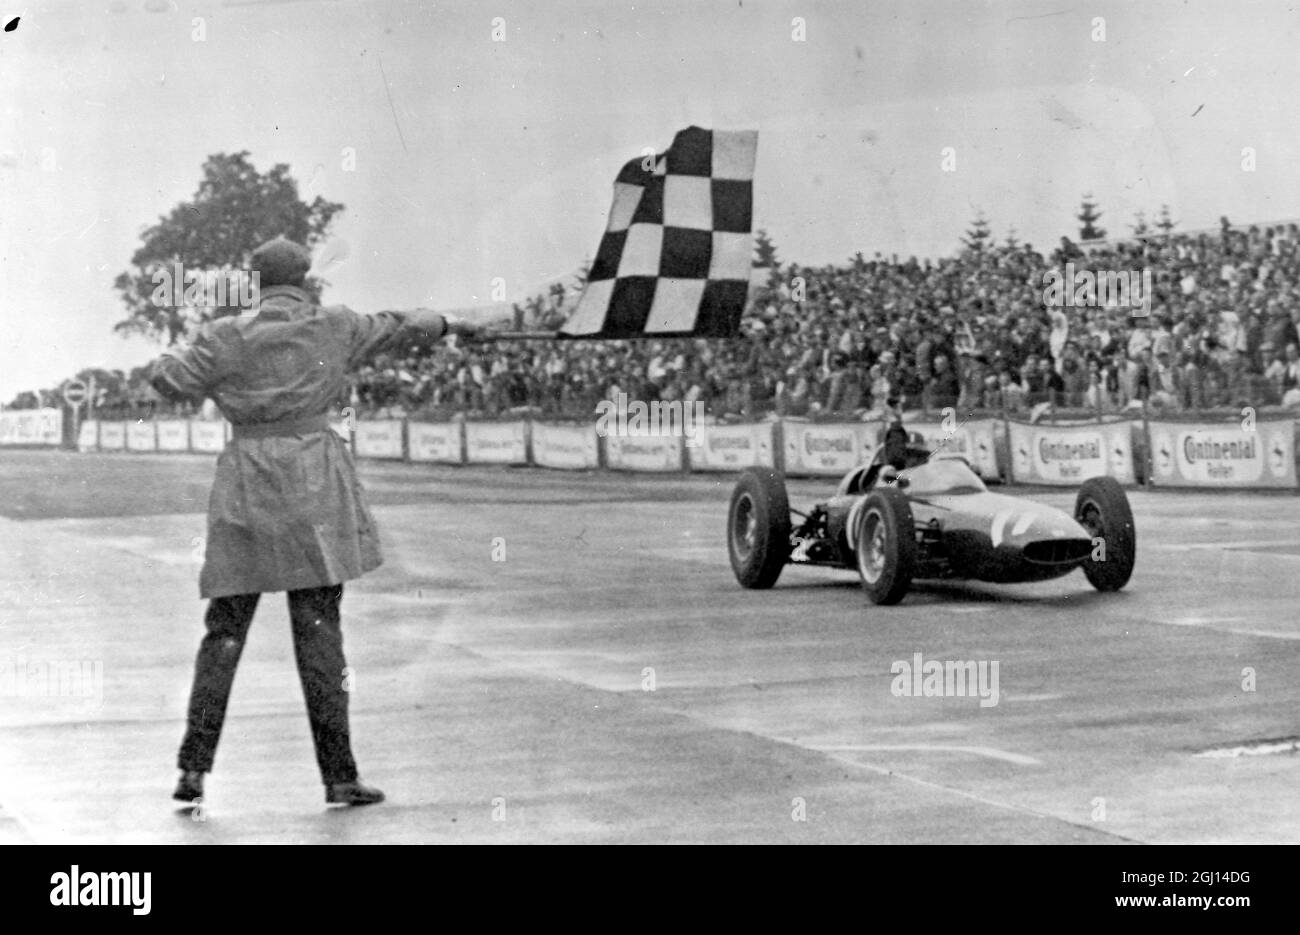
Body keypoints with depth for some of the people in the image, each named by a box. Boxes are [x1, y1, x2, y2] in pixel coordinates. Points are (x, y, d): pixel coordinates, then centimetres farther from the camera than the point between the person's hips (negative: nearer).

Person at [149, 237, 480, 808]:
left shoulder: (228, 337, 1)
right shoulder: (333, 328, 3)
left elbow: (177, 384, 0)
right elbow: (398, 327, 18)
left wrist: (162, 363, 24)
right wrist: (448, 324, 37)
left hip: (244, 490, 1)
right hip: (313, 486, -1)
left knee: (224, 630, 7)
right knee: (319, 631, 0)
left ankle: (194, 766, 2)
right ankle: (339, 776, 2)